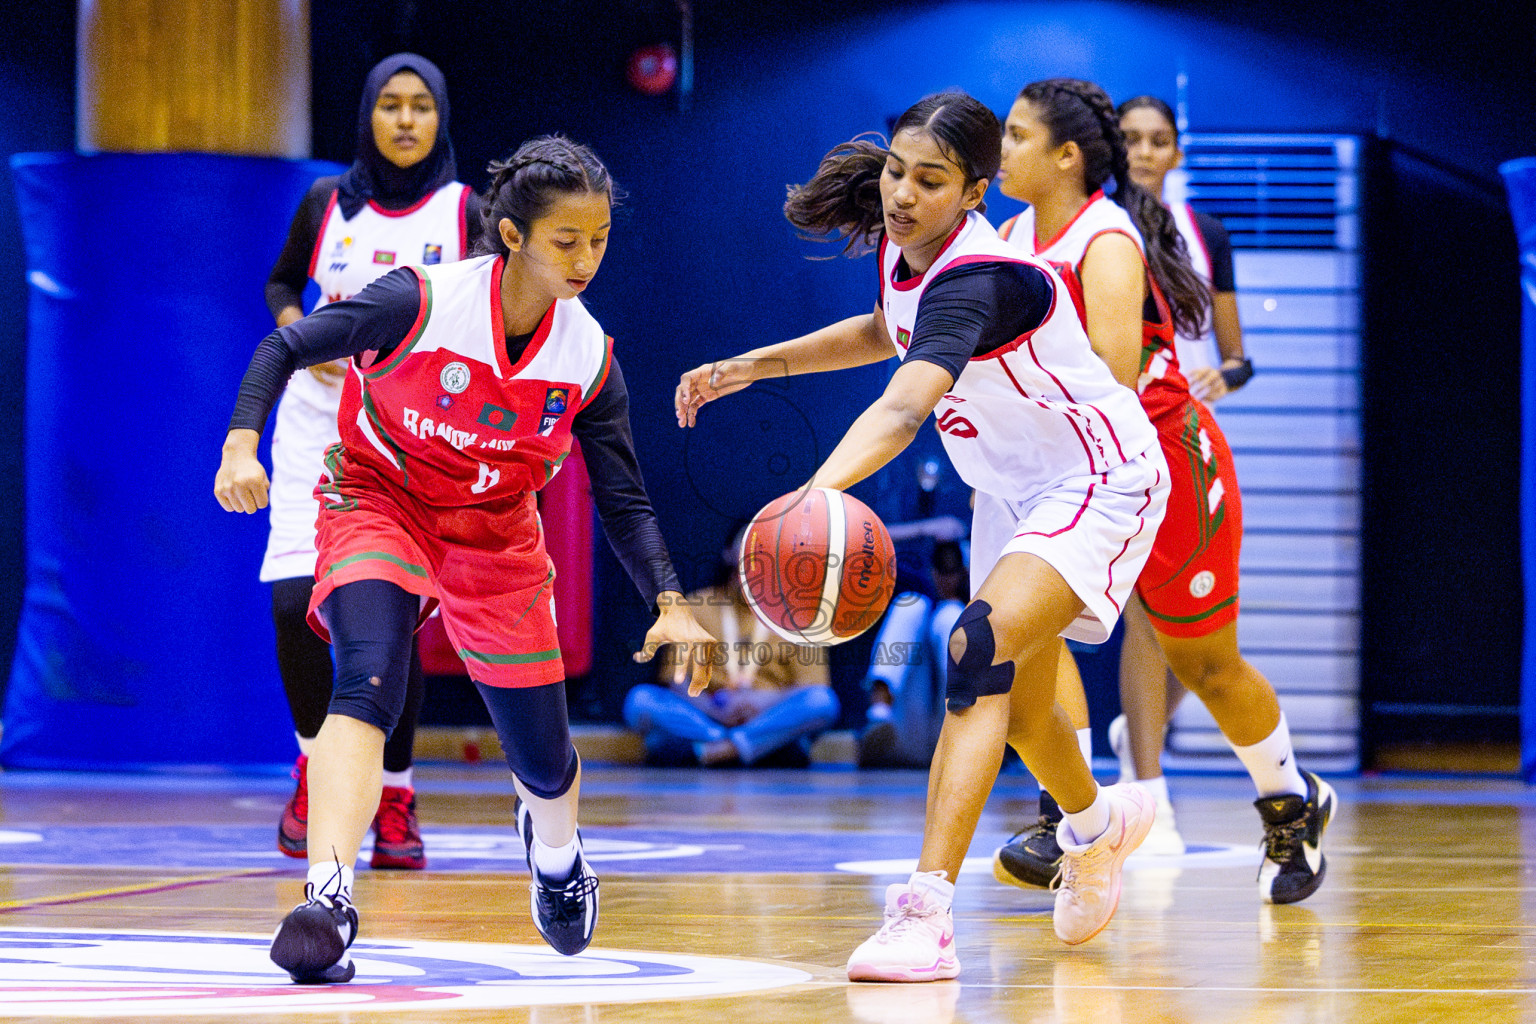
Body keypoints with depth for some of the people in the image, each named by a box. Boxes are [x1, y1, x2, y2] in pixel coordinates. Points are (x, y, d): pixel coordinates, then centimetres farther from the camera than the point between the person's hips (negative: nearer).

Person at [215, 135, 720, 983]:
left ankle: (554, 850, 49)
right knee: (368, 684, -33)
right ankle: (327, 897, -46)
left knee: (543, 761, 11)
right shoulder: (423, 302, -24)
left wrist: (670, 604, -19)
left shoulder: (590, 358, -13)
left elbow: (624, 502, -6)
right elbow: (283, 349, -15)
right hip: (378, 501, -4)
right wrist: (242, 444, -30)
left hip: (495, 532, 4)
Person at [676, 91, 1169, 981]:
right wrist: (753, 366, 12)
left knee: (981, 654, -29)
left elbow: (904, 408, -51)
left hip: (1100, 482, -10)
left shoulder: (976, 281, -33)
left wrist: (819, 491, -67)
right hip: (1013, 489, 10)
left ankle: (926, 916, -36)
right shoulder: (902, 243, -7)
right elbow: (890, 335, 18)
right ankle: (1101, 824, 55)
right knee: (1018, 708, 22)